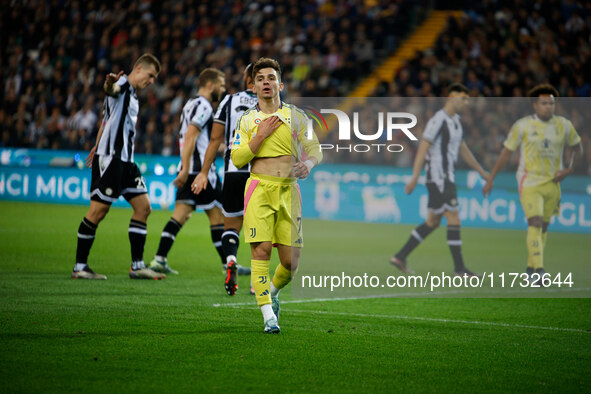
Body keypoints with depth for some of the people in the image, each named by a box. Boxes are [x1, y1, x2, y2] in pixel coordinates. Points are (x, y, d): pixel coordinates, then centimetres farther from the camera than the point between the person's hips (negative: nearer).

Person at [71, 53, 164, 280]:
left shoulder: (132, 96, 21)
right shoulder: (122, 84, -7)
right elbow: (112, 90, -33)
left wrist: (98, 147, 40)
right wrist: (110, 85, -57)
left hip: (125, 159, 10)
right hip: (110, 157, -10)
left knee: (143, 207, 5)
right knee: (98, 211, -7)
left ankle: (137, 266, 8)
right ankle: (79, 267, -1)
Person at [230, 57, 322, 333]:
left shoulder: (296, 116, 10)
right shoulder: (246, 120, 10)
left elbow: (315, 150, 8)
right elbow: (237, 160, 3)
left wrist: (308, 163, -14)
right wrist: (260, 136, -7)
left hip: (289, 189, 1)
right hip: (259, 188, -1)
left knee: (291, 261, -2)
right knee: (261, 250, -15)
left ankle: (272, 291, 30)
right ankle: (268, 315, -10)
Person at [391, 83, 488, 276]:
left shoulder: (455, 121, 17)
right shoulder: (438, 121, -14)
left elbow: (463, 150, 25)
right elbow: (422, 149, -17)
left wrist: (482, 172, 27)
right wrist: (414, 179, -22)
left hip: (447, 179, 10)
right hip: (438, 179, -10)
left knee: (433, 222, 12)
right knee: (454, 219, -10)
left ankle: (400, 257, 17)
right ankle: (459, 268, -7)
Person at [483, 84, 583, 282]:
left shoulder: (564, 125, 2)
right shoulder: (522, 125, -6)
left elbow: (577, 148, 17)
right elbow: (506, 153, 1)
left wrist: (569, 169, 1)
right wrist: (490, 179, 1)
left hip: (552, 184, 4)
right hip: (529, 182, -4)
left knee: (544, 227, 11)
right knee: (535, 223, -18)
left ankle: (531, 268, 26)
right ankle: (538, 270, -23)